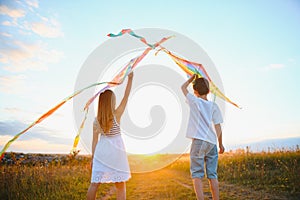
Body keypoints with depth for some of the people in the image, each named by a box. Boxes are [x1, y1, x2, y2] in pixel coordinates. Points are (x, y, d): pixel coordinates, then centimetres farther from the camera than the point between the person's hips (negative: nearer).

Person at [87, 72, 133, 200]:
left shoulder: (96, 120, -2)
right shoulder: (116, 114, -11)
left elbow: (94, 141, 0)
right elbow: (126, 96, -7)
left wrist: (93, 157, 10)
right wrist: (130, 79, 0)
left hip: (101, 152, 3)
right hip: (116, 152, -3)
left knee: (94, 183, 12)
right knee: (121, 186, 10)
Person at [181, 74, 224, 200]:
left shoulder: (194, 101, 2)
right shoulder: (213, 106, 9)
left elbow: (183, 87, 18)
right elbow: (218, 127, 7)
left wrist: (193, 77, 28)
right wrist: (221, 144, 16)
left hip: (199, 141, -4)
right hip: (212, 142, 4)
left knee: (197, 175, -2)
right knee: (212, 175, 10)